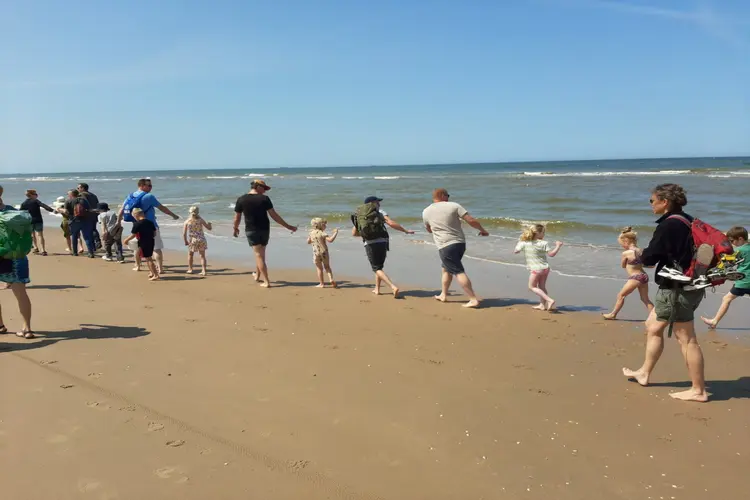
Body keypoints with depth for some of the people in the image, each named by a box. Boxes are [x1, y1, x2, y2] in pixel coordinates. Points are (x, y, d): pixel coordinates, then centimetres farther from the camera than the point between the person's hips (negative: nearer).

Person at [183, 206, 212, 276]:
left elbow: (184, 234, -5)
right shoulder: (200, 220, -4)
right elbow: (209, 228, 1)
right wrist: (209, 224, 22)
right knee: (202, 256, 9)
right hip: (201, 240, 0)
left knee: (190, 254, 23)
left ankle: (190, 269, 27)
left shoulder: (187, 222, -3)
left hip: (192, 240, 0)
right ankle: (204, 271, 1)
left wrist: (186, 241, 9)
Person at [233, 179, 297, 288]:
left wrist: (236, 228, 22)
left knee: (259, 255, 1)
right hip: (264, 230, 1)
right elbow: (274, 216, -10)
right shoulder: (264, 199, -8)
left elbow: (237, 218, 2)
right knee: (261, 253, 21)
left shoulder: (241, 200, -5)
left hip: (251, 231, -1)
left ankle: (266, 282, -4)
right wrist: (288, 227, -5)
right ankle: (258, 275, 35)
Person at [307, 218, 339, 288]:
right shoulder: (322, 233, -13)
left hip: (316, 253, 2)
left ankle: (322, 284, 11)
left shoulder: (311, 233, 3)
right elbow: (330, 240, -25)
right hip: (324, 252, -2)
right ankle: (331, 279, -2)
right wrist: (335, 233, -15)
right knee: (327, 267, 15)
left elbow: (308, 242, 15)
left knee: (319, 268, 11)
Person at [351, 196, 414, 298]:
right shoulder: (379, 212, 4)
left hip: (369, 244, 0)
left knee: (377, 268, 2)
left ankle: (393, 287, -17)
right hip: (382, 242, 0)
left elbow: (354, 233, 16)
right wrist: (406, 231, -5)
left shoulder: (359, 215, 13)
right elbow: (391, 223, -11)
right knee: (379, 266, 21)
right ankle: (377, 289, 25)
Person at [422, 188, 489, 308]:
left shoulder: (426, 212, 4)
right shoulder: (453, 206, -1)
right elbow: (471, 220, -7)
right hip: (460, 243, 3)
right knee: (446, 268, 23)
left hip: (445, 246, -3)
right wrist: (482, 230, 7)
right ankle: (443, 295, 32)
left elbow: (429, 230, 21)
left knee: (458, 272, -7)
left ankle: (473, 300, -15)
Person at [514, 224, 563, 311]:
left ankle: (550, 300, -5)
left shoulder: (524, 243, -8)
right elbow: (551, 254, -6)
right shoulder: (544, 243, -8)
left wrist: (519, 243, 21)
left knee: (532, 287, 8)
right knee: (542, 286, 19)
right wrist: (558, 246, 8)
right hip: (545, 268, 4)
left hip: (535, 269, -3)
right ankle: (542, 305, 27)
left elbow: (515, 251, 3)